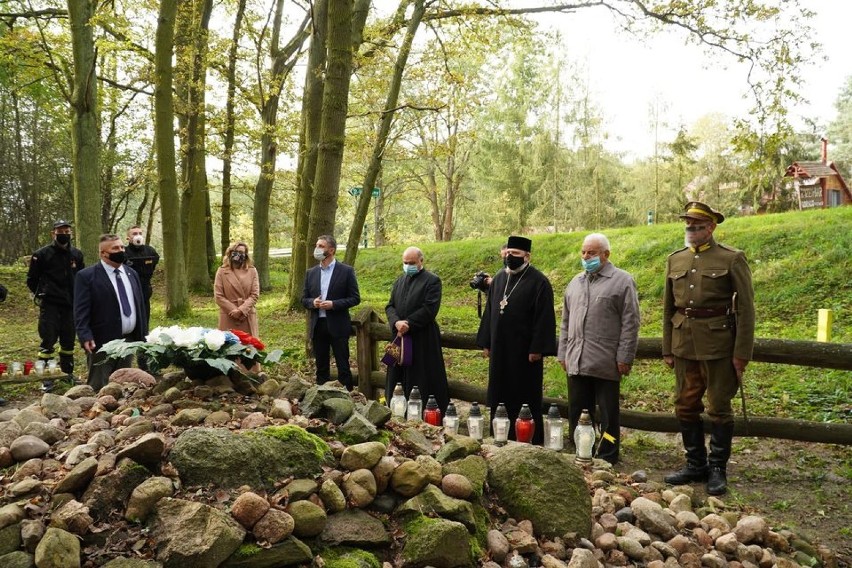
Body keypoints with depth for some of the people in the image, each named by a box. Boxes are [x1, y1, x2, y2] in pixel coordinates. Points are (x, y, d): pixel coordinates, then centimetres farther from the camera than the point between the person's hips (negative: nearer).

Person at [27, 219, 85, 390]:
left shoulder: (77, 254, 6)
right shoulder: (42, 254, -6)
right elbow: (31, 279, 3)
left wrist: (76, 296, 11)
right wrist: (41, 295, 5)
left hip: (71, 305, 4)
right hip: (49, 305, -4)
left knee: (68, 340, 11)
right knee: (48, 340, -4)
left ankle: (68, 373, 24)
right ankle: (46, 377, 4)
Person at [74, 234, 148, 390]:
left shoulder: (132, 274, 14)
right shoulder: (86, 276, -7)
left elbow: (140, 306, 17)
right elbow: (81, 311, -11)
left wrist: (144, 335, 14)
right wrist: (85, 337, -21)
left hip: (129, 341, 6)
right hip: (102, 343, -6)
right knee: (98, 388, 0)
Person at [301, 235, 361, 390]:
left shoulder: (346, 271, -3)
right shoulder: (311, 273, 10)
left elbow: (355, 298, -5)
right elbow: (304, 299, 13)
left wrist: (333, 304, -17)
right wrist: (312, 302, -9)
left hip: (337, 326, -4)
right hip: (317, 326, 4)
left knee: (343, 366, 1)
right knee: (321, 366, 11)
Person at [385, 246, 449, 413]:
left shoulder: (432, 280, -4)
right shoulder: (399, 281, 16)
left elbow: (430, 309, -13)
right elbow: (390, 306, 9)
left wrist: (408, 324, -15)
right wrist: (397, 322, -12)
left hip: (422, 340, -6)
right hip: (400, 337, 6)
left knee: (422, 380, -2)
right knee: (399, 380, 9)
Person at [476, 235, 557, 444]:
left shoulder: (538, 282, -9)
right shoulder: (499, 278, 10)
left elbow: (544, 317, -12)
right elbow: (489, 311, 14)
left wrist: (537, 348, -16)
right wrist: (486, 342, 11)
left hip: (524, 350, -6)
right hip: (500, 349, 6)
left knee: (524, 396, 1)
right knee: (499, 394, 11)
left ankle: (529, 440, 12)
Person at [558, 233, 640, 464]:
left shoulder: (622, 281, -2)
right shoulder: (576, 282, 15)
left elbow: (630, 323, -6)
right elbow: (566, 322, 19)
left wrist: (625, 357, -11)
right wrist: (563, 353, 14)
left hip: (606, 363, -5)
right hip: (577, 361, 5)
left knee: (608, 414, 5)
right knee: (576, 413, 10)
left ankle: (607, 458, 15)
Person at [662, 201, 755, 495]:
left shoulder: (732, 259, -5)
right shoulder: (675, 260, 9)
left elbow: (745, 308, -7)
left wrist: (741, 353, -11)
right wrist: (667, 349, 11)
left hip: (717, 344, -5)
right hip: (684, 346, 5)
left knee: (719, 408, 4)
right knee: (685, 407, 11)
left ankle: (718, 470, 17)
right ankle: (695, 465, 25)